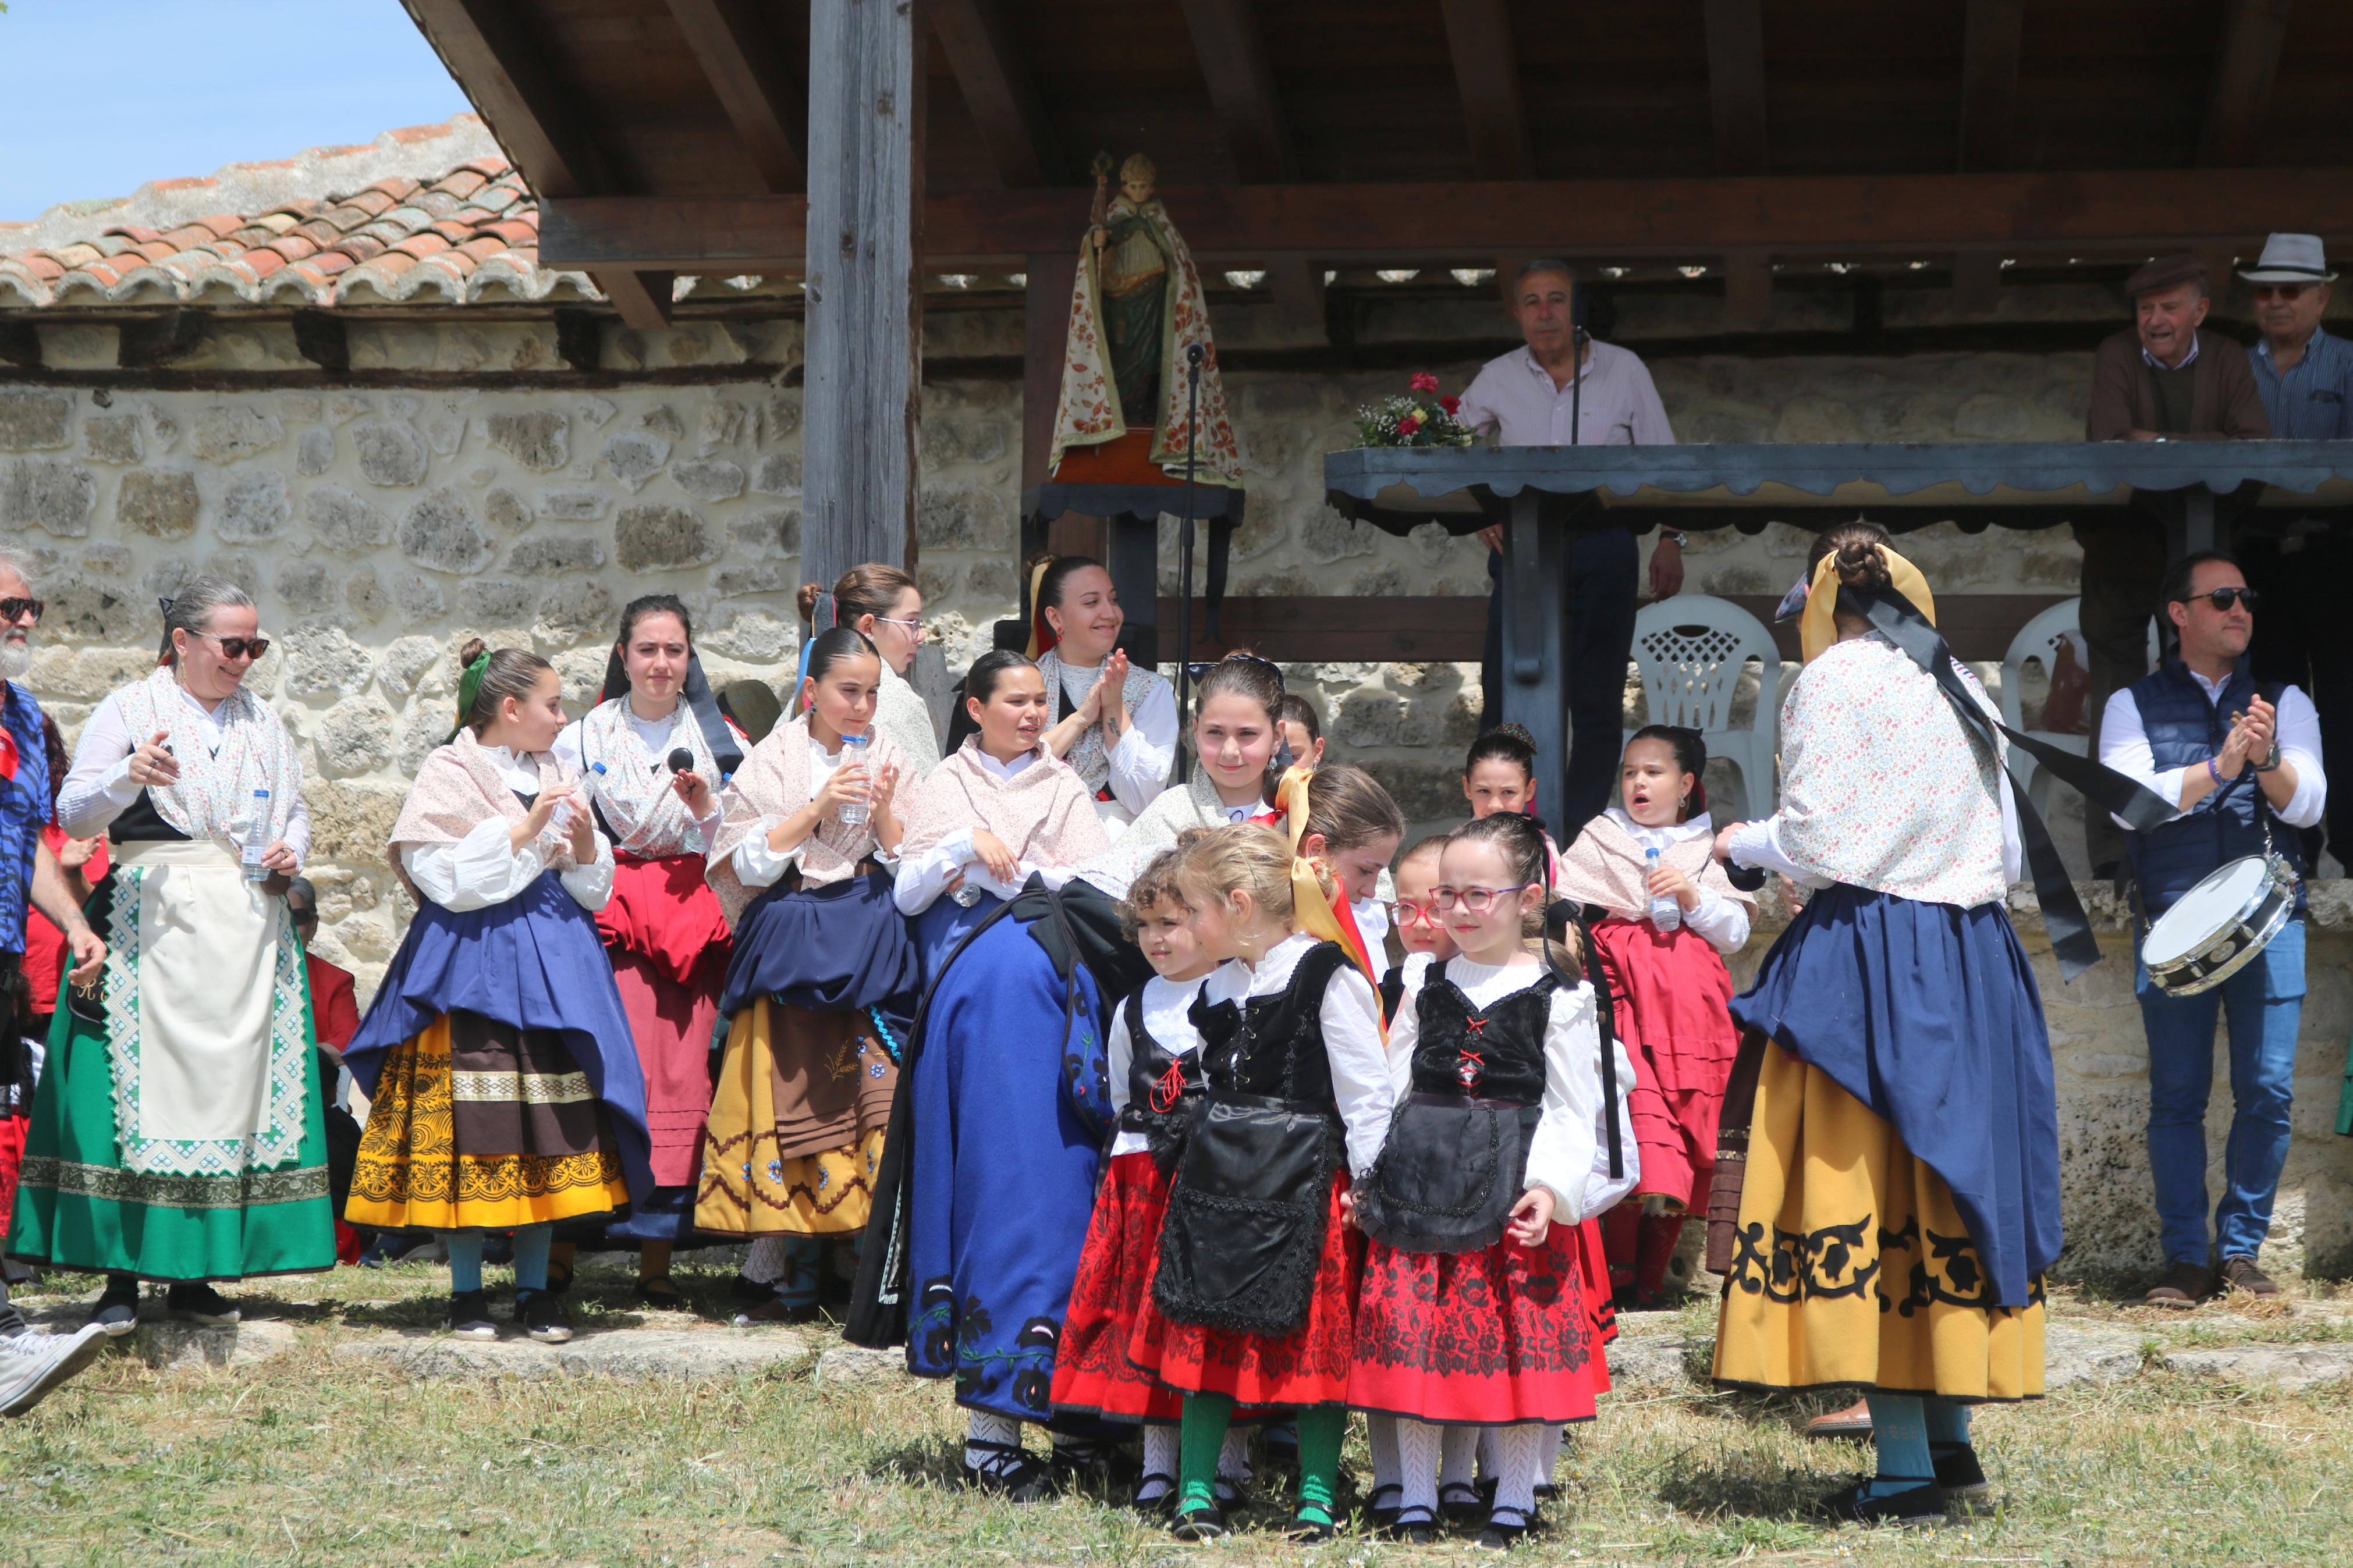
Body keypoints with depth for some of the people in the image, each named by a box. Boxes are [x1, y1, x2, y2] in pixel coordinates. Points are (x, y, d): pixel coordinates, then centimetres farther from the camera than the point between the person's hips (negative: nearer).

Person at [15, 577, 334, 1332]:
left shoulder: (263, 722, 17)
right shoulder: (129, 710, 3)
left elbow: (296, 810, 25)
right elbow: (73, 815, -3)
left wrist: (291, 852, 3)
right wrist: (128, 779, -22)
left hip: (248, 925, 5)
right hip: (153, 921, -5)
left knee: (230, 1082, 2)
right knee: (144, 1081, -10)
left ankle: (193, 1272, 7)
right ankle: (122, 1274, -6)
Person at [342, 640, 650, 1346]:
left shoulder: (559, 776, 15)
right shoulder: (448, 775, -2)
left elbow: (592, 889, 16)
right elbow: (451, 879, -13)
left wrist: (585, 846, -5)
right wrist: (527, 829, -15)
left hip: (554, 961, 5)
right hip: (473, 962, -5)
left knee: (553, 1123, 1)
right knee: (470, 1122, -5)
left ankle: (535, 1288, 10)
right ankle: (467, 1291, 5)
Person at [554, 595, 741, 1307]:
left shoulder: (718, 739, 12)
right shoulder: (584, 737, 10)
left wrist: (705, 807, -8)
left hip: (694, 918, 1)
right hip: (609, 917, -1)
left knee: (681, 1081, -4)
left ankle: (657, 1259, 2)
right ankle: (563, 1243, -6)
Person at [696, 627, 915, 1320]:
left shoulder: (887, 757, 11)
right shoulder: (773, 761, 6)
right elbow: (749, 863, -2)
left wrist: (883, 810, -9)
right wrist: (819, 808, -11)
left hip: (870, 943, 1)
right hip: (790, 945, -1)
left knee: (878, 1091, -11)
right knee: (790, 1094, -3)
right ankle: (793, 1277, 5)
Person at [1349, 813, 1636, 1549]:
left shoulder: (1558, 999, -1)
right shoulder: (1427, 990, 10)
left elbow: (1572, 1108, -4)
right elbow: (1392, 1089, 14)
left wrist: (1551, 1186, -16)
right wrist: (1367, 1175, 7)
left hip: (1515, 1189, -3)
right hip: (1419, 1180, 3)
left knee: (1519, 1340, -2)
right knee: (1411, 1335, 2)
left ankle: (1513, 1504, 10)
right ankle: (1416, 1502, 13)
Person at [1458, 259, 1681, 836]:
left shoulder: (1624, 371, 4)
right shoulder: (1497, 380, 5)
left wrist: (1669, 539, 0)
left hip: (1604, 554, 0)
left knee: (1598, 702, 3)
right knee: (1505, 696, -5)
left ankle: (1580, 830, 11)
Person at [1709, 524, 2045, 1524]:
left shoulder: (1834, 680, -6)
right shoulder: (1960, 690, 15)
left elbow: (1811, 840, -13)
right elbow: (2005, 855, 15)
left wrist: (1741, 845, 6)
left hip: (1866, 955, -7)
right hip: (1974, 963, 7)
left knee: (1864, 1186, -5)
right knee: (1949, 1188, 13)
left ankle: (1907, 1469, -8)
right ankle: (1951, 1440, 18)